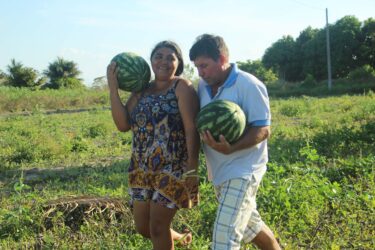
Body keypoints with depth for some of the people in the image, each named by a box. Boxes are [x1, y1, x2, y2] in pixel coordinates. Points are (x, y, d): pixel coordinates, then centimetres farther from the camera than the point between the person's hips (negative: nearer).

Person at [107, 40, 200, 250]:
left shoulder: (182, 87, -8)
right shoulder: (141, 91, 10)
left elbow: (192, 129, -15)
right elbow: (123, 124, -1)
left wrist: (192, 170, -21)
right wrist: (113, 88, -8)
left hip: (172, 169, -6)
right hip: (142, 169, 6)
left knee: (157, 227, 0)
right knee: (143, 227, 14)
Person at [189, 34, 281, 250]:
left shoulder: (249, 85, -17)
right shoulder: (203, 85, 4)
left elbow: (262, 130, -18)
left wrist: (230, 148, -33)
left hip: (242, 170, -8)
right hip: (219, 170, 8)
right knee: (248, 223, 22)